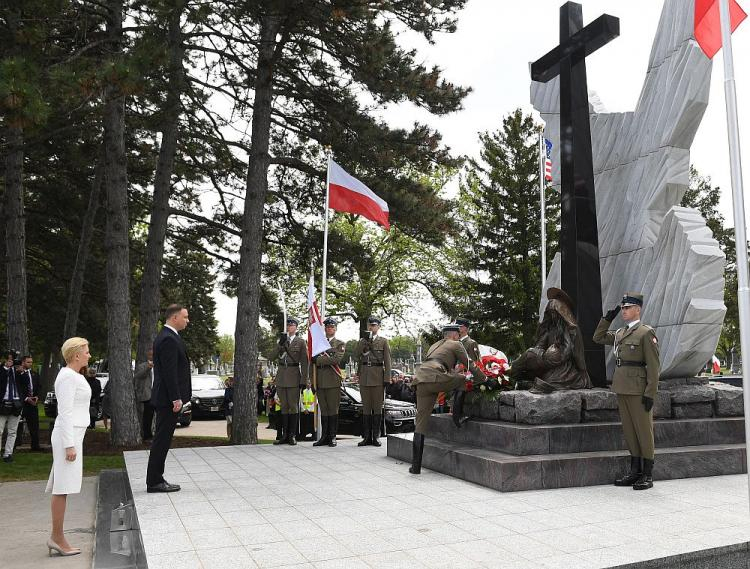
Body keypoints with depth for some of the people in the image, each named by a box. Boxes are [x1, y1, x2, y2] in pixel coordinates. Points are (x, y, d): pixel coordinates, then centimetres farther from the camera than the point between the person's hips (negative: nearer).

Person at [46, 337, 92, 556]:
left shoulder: (74, 376, 17)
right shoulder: (68, 377, -13)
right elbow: (65, 412, -18)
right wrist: (69, 445, -19)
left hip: (72, 435, 10)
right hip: (69, 435, -10)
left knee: (62, 488, 11)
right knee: (62, 488, -5)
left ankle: (56, 538, 16)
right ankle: (57, 538, 1)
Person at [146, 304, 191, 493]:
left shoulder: (166, 337, 16)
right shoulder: (169, 340, -17)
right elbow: (169, 372, -22)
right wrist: (176, 398, -20)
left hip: (165, 399, 10)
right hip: (168, 399, -10)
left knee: (162, 440, 14)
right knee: (162, 440, -3)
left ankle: (155, 479, 21)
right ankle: (155, 482, 4)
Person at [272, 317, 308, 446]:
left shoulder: (301, 342, 1)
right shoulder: (282, 340, 13)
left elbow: (305, 362, -2)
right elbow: (274, 356, 2)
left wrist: (303, 380, -8)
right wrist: (281, 344, -12)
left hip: (294, 377, -4)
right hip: (281, 376, 4)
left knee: (293, 406, -2)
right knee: (284, 406, 8)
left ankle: (292, 435, 4)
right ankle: (284, 435, 12)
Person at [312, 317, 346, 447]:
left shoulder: (340, 344, 6)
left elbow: (336, 359, -13)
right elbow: (313, 361, 16)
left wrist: (319, 359, -10)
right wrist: (313, 381, 10)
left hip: (333, 381, -4)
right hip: (320, 382, 4)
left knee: (333, 410, -1)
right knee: (323, 410, 6)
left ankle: (332, 437, 5)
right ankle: (324, 437, 11)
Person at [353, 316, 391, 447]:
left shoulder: (383, 341, 5)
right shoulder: (361, 341, 12)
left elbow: (387, 362, 1)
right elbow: (356, 358, 0)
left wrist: (387, 380, -7)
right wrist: (364, 342, -8)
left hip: (378, 378, -2)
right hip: (364, 378, 2)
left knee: (377, 407, 1)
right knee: (366, 407, 5)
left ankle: (375, 437, 8)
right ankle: (366, 437, 10)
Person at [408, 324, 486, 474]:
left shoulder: (434, 346, 34)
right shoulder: (456, 345, 14)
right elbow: (470, 365, 14)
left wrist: (453, 370, 57)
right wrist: (486, 380, 24)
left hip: (420, 381, 7)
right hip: (435, 378, -6)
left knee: (421, 422, 5)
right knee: (462, 380, 20)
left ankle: (416, 465, 2)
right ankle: (457, 415, 12)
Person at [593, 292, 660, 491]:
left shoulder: (646, 333, -8)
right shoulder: (620, 333, 13)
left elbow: (653, 366, -12)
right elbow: (598, 337, 25)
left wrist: (650, 393, -16)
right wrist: (608, 317, 13)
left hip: (638, 390, -7)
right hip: (622, 389, 7)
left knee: (644, 430, 1)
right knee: (629, 430, 12)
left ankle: (648, 474, 9)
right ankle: (635, 471, 21)